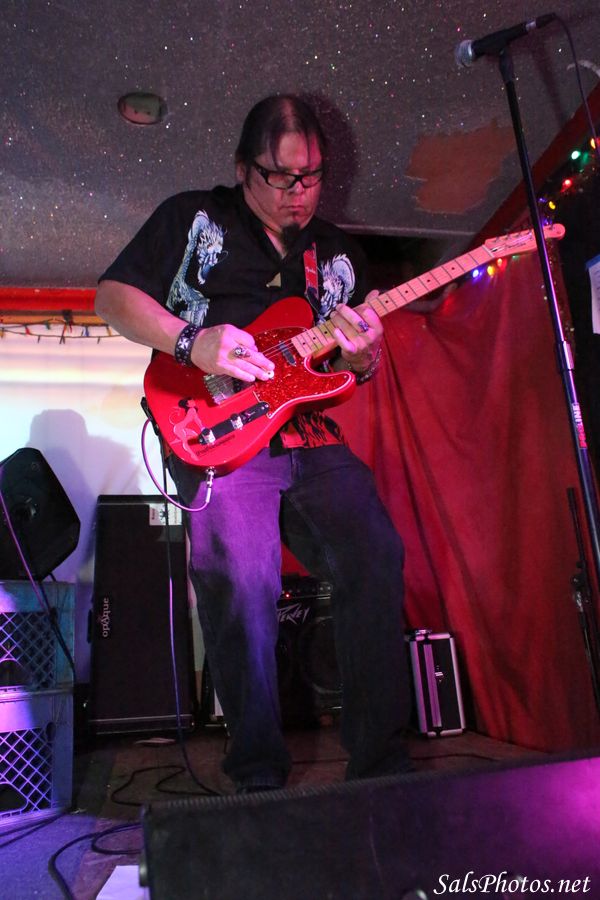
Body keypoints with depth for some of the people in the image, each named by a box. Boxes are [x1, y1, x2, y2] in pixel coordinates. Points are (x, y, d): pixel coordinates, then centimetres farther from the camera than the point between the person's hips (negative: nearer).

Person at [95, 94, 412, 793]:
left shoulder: (339, 254, 23)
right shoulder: (192, 218, 12)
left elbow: (362, 369, 23)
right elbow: (113, 295, 5)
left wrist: (363, 355, -2)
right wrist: (192, 341, -11)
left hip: (311, 437, 4)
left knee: (376, 556, -14)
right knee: (242, 578, -21)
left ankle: (379, 761, 2)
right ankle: (259, 773, -1)